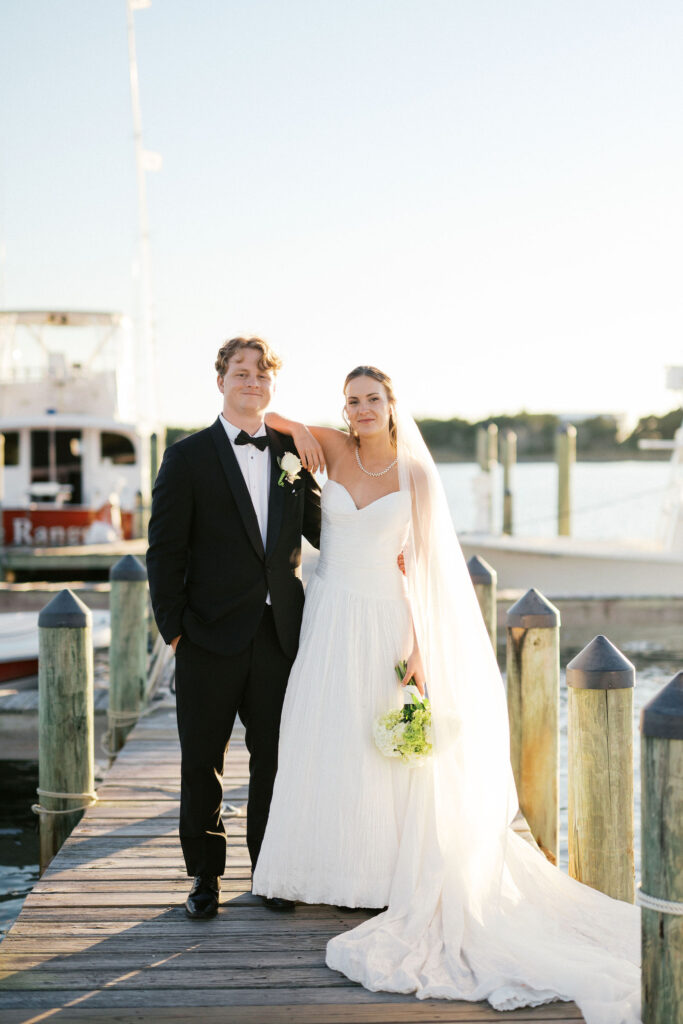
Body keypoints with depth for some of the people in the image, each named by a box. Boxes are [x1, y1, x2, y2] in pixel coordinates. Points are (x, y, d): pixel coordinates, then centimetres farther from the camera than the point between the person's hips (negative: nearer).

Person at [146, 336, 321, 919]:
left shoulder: (293, 454, 9)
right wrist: (173, 627, -7)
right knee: (202, 762, 7)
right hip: (212, 636, -3)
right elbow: (165, 550, -2)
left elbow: (322, 529, 13)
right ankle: (205, 876, 22)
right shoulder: (188, 458, -1)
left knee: (275, 757, 10)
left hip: (280, 633, 3)